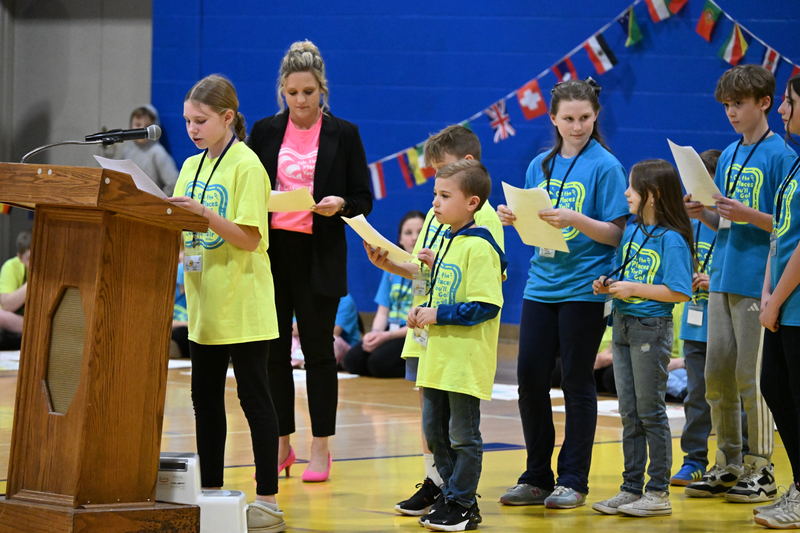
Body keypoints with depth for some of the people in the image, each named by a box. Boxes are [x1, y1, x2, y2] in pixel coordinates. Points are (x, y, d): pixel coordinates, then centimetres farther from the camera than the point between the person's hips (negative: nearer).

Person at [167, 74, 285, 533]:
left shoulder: (246, 166, -11)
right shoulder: (191, 167, 11)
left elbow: (248, 238, -16)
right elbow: (183, 229, 14)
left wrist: (204, 213, -26)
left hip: (243, 305, -7)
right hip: (205, 305, 7)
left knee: (254, 397, -3)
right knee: (206, 398, 11)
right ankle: (210, 491, 20)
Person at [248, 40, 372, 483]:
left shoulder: (343, 134, 0)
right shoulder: (264, 132, 6)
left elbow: (363, 200, 1)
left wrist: (340, 205, -20)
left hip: (319, 256, -3)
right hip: (271, 251, 3)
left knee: (317, 349, 0)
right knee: (273, 350, 6)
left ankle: (321, 447, 6)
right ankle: (281, 444, 15)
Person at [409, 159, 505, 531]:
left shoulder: (478, 247, -16)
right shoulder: (449, 243, 13)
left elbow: (486, 305, -22)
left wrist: (439, 314, -19)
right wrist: (422, 311, 8)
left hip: (466, 361, -10)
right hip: (438, 358, 10)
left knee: (463, 435, -1)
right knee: (435, 431, 13)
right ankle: (451, 496, 23)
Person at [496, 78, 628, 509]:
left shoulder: (605, 166, -6)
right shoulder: (540, 165, 10)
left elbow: (616, 234, -10)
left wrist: (575, 219, -24)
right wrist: (515, 219, -3)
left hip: (584, 290, -5)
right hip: (541, 284, 5)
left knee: (577, 382, 0)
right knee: (530, 378, 5)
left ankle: (573, 481, 9)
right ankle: (537, 477, 16)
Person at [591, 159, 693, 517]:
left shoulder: (671, 239, -14)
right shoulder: (632, 231, 11)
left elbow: (680, 292, -19)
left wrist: (633, 289, -19)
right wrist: (607, 286, 1)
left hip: (651, 328, -8)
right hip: (623, 325, 8)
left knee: (650, 412, -2)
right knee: (629, 414, 11)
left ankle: (658, 493, 4)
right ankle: (631, 488, 17)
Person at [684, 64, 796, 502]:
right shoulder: (729, 156, 15)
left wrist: (748, 215, -22)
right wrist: (702, 214, 0)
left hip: (758, 281, -7)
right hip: (722, 280, 7)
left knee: (752, 379, -5)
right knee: (717, 377, 9)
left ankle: (761, 470, 2)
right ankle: (728, 465, 18)